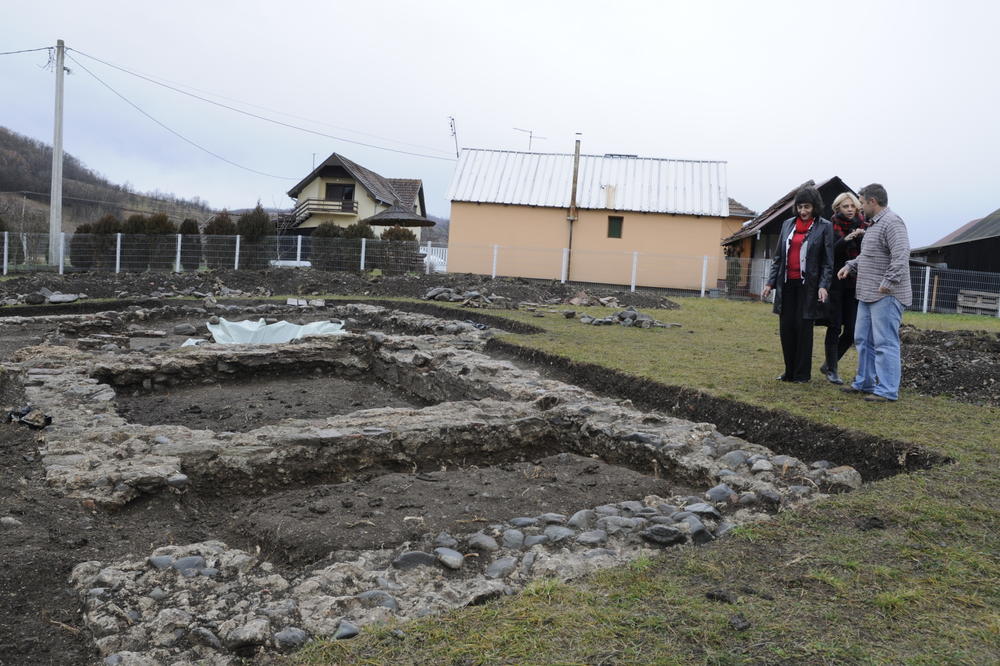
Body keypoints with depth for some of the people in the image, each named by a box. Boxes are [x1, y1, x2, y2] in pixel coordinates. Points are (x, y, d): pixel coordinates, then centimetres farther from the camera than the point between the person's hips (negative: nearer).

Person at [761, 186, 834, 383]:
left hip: (808, 285, -4)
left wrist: (824, 286, -14)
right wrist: (770, 282, 7)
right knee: (786, 327, 4)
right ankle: (789, 371, 15)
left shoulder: (824, 227, -1)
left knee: (803, 327, 0)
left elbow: (828, 261, -3)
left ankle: (802, 374, 10)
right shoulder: (788, 224, 10)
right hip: (787, 284, 4)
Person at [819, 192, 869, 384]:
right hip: (836, 283, -3)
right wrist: (846, 239, -25)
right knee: (834, 328, -2)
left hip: (855, 284, 3)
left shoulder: (863, 226, 6)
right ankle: (831, 370, 8)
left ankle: (828, 364, 19)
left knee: (852, 331, 2)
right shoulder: (831, 227, -1)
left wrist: (863, 236, -19)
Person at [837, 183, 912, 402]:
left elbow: (901, 257, -24)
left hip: (886, 296, -11)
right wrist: (850, 266, 16)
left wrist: (888, 283, -25)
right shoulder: (873, 225, 19)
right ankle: (865, 383, 25)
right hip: (868, 295, 11)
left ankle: (887, 391, -4)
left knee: (885, 343, -8)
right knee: (863, 340, 15)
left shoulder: (892, 223, -14)